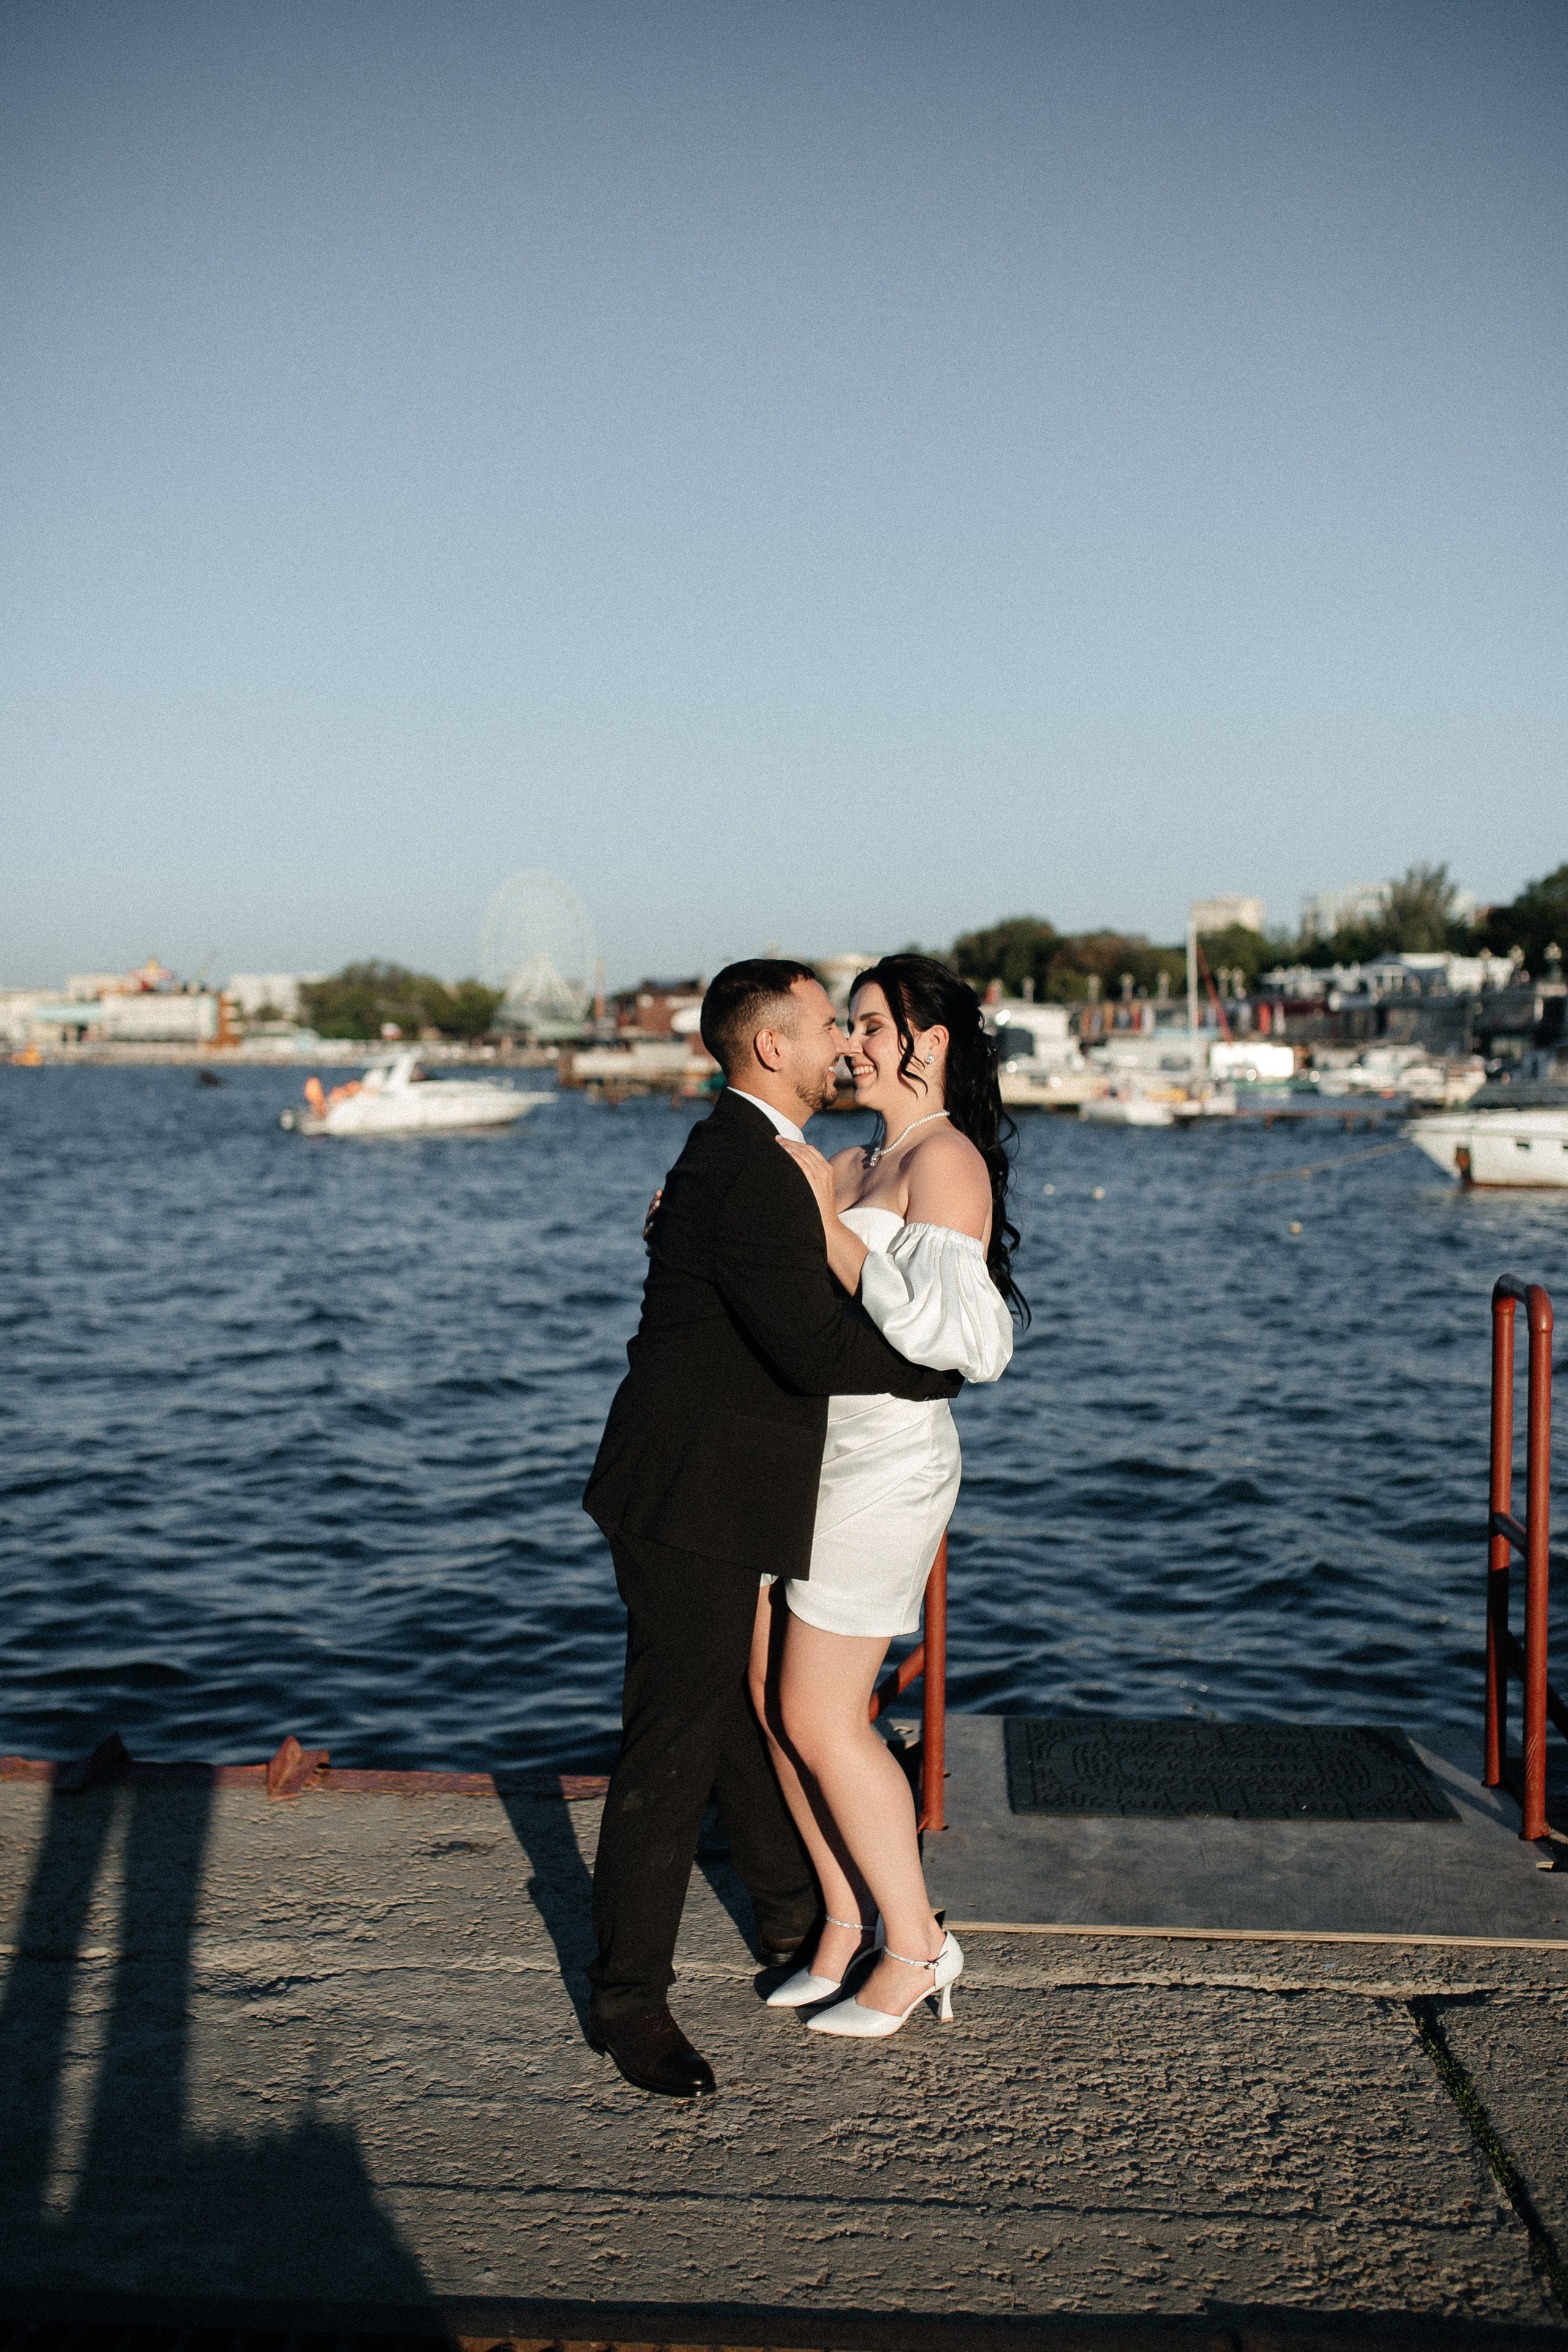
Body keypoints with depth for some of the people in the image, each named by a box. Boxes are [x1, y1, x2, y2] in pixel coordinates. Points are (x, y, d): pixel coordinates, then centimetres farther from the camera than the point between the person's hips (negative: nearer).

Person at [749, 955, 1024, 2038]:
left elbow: (935, 1329, -26)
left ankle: (917, 1944, 14)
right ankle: (847, 1920, 25)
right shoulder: (857, 1166, 14)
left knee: (822, 1722, -3)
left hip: (883, 1467, -9)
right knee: (773, 1699, 11)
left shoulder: (948, 1163, -14)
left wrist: (820, 1216, -24)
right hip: (814, 1457, 9)